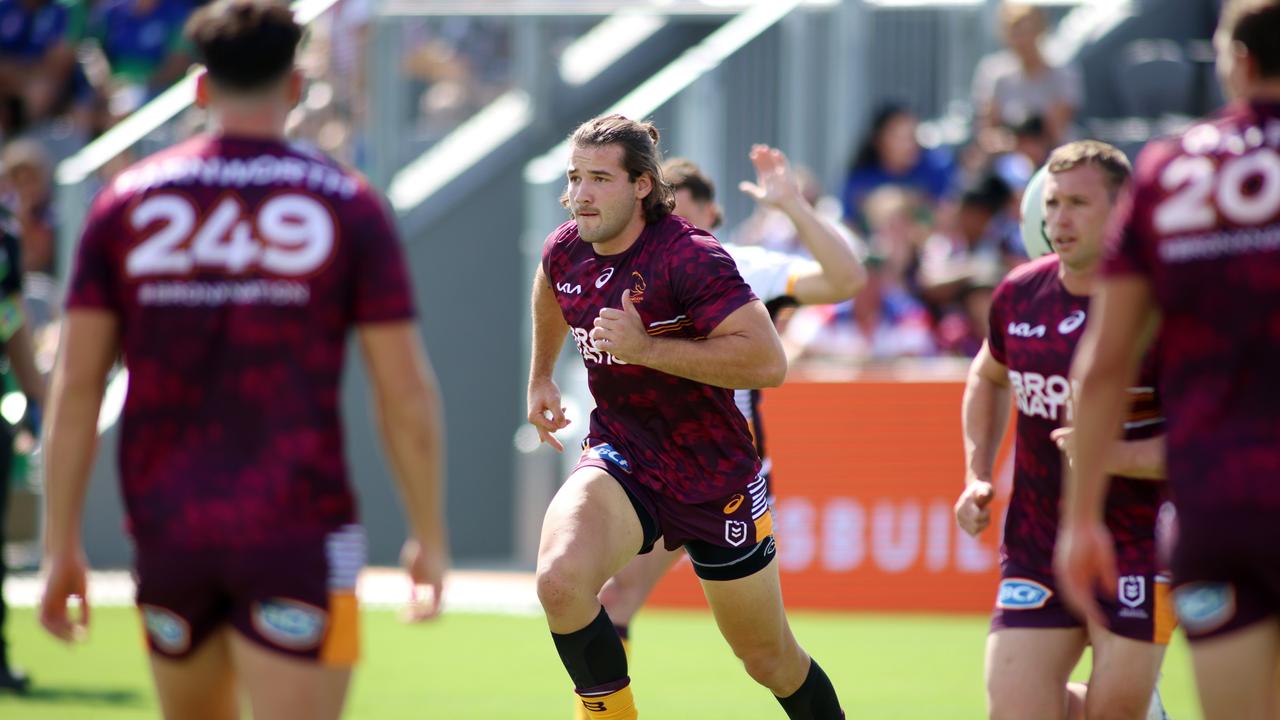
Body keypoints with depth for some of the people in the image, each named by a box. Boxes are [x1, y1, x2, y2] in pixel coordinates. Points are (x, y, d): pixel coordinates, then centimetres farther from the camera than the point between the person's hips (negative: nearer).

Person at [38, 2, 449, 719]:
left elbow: (76, 386, 2)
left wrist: (62, 545, 7)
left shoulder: (126, 201, 5)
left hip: (166, 526, 3)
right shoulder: (348, 205, -1)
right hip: (298, 534, -3)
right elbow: (407, 392, -3)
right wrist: (430, 534, 8)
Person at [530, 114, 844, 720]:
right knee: (560, 579, -28)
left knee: (771, 660, 11)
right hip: (619, 459, 4)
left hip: (714, 478, -4)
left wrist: (646, 348, -34)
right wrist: (540, 378, 32)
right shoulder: (565, 251, -3)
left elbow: (767, 361, -32)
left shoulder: (688, 256, -23)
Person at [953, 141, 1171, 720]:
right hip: (1037, 540, 5)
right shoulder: (1018, 295, 2)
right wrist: (977, 476, 12)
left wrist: (1117, 455, -27)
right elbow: (988, 378, 24)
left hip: (1137, 543, -5)